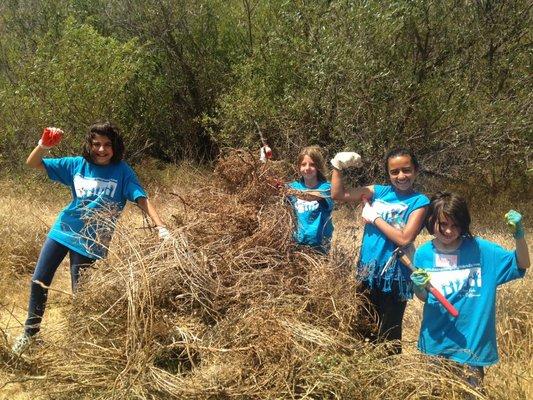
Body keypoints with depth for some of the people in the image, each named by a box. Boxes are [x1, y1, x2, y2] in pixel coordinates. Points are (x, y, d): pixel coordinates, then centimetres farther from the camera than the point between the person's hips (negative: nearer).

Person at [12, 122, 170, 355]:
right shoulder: (77, 164, 0)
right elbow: (32, 164, 2)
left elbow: (142, 199, -18)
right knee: (39, 282, 7)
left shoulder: (122, 172, -9)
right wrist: (43, 145, -19)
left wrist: (161, 227, -31)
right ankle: (30, 332, 28)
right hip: (62, 230, 4)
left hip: (90, 240, -3)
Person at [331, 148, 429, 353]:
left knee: (389, 335, 9)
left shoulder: (419, 201, -8)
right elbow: (338, 194, 4)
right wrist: (337, 165, -7)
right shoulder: (379, 191, 4)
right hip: (367, 272, 5)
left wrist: (375, 218, -14)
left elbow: (404, 238, -20)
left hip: (394, 277, -5)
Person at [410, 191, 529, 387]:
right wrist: (418, 288, -19)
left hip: (471, 344, -1)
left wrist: (519, 235, -22)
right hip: (434, 342, 2)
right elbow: (423, 298, 5)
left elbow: (521, 265, -6)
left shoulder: (479, 249, -10)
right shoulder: (423, 254, -6)